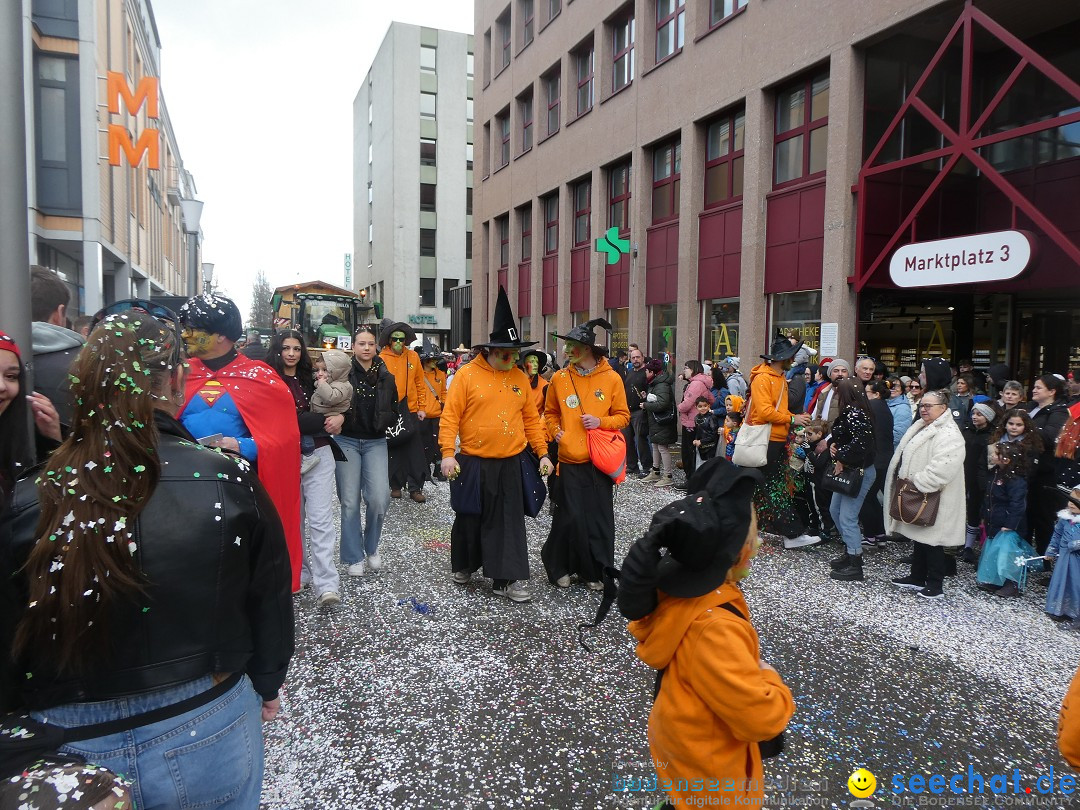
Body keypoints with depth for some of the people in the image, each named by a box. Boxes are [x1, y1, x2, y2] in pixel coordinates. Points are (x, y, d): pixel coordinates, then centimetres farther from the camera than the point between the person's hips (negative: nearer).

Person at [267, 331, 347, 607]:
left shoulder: (311, 379, 11)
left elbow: (334, 408, 17)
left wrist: (338, 417, -6)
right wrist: (326, 421, -10)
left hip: (318, 455, 2)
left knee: (320, 520, -6)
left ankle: (327, 584, -9)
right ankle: (299, 573, 24)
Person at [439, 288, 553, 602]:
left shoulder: (520, 378, 6)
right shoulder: (467, 376, -7)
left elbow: (531, 419, 10)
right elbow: (450, 417, -9)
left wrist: (542, 453, 6)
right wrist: (447, 454, -16)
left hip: (511, 464, 3)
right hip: (474, 462, -2)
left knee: (509, 521, 4)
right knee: (470, 518, 12)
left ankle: (507, 579, 12)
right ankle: (463, 565, 34)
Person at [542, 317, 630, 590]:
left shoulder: (612, 379, -2)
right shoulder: (559, 378, 1)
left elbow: (623, 416, 5)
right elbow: (550, 412, 15)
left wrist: (601, 422, -12)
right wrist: (555, 431, -3)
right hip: (569, 460, 0)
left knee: (599, 517, 7)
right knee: (569, 517, 1)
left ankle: (595, 571, 22)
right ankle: (559, 567, 21)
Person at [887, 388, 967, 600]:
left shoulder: (949, 435, -19)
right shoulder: (920, 428, 13)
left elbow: (941, 468, -29)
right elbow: (905, 456, 20)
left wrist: (917, 482, -23)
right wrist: (905, 482, 10)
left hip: (932, 499, -10)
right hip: (917, 495, 10)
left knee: (931, 539, -1)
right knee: (918, 537, 18)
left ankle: (935, 584, 10)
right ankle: (917, 578, 29)